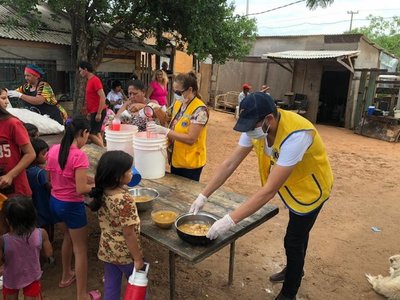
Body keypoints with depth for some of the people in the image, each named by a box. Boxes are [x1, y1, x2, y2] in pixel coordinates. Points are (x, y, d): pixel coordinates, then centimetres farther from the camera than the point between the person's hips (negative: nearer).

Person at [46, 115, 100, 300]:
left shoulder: (53, 150, -3)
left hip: (55, 201, 8)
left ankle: (66, 276, 49)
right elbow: (81, 189, -26)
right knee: (80, 249, 8)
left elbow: (49, 179, 7)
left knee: (68, 236, 31)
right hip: (72, 206, -8)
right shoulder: (79, 156, -25)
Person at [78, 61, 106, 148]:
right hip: (94, 112, 9)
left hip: (98, 112, -9)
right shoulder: (89, 81, 14)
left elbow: (103, 97, -22)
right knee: (96, 133, 12)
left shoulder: (95, 80, -14)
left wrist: (99, 113, -22)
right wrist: (90, 112, 18)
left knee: (90, 134, -8)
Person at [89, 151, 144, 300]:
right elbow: (129, 234, -24)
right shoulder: (125, 200, -31)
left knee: (111, 288, 21)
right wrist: (138, 258, -14)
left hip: (107, 250, 6)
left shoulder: (102, 192, -8)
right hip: (125, 253, -6)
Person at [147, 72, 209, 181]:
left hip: (190, 163, -7)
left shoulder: (200, 110, -20)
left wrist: (165, 131, -26)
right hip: (175, 160, 7)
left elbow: (191, 139, -24)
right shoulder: (178, 104, 5)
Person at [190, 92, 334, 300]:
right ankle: (294, 270, 51)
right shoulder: (256, 126, -21)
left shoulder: (295, 135, -42)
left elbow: (269, 190, -43)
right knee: (297, 232, 26)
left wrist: (230, 220, -44)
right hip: (291, 185, 7)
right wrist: (203, 196, -17)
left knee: (293, 240, 3)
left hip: (310, 187, -7)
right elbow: (230, 163, -16)